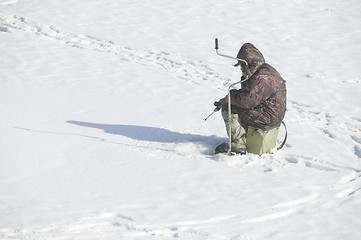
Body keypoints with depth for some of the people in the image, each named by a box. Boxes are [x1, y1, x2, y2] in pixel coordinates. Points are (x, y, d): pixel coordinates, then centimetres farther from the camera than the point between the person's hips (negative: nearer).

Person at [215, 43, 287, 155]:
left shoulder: (262, 78, -22)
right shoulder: (266, 71, 14)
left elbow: (248, 100, -28)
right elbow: (248, 94, 18)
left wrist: (229, 98, -12)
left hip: (265, 120, -11)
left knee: (228, 109, -12)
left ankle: (239, 145, -14)